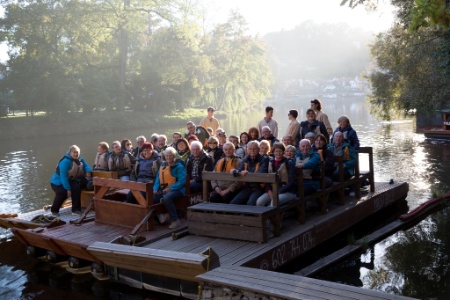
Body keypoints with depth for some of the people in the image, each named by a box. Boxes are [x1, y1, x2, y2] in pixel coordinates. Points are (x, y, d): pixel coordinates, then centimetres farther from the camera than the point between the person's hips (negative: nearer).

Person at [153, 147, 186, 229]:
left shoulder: (179, 166, -5)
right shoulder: (162, 165, 16)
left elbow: (182, 181, -15)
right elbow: (158, 178, 17)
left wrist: (170, 189, -22)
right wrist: (155, 189, -1)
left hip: (176, 190, -7)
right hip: (163, 190, 7)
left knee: (166, 198, -36)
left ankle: (175, 220, -25)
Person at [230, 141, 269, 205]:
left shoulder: (264, 159, -1)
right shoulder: (245, 159, 15)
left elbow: (261, 173, -15)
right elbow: (239, 170, 4)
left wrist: (248, 173, -28)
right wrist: (235, 171, -21)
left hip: (258, 188, -5)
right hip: (247, 187, 5)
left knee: (250, 203, -31)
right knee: (233, 203, -15)